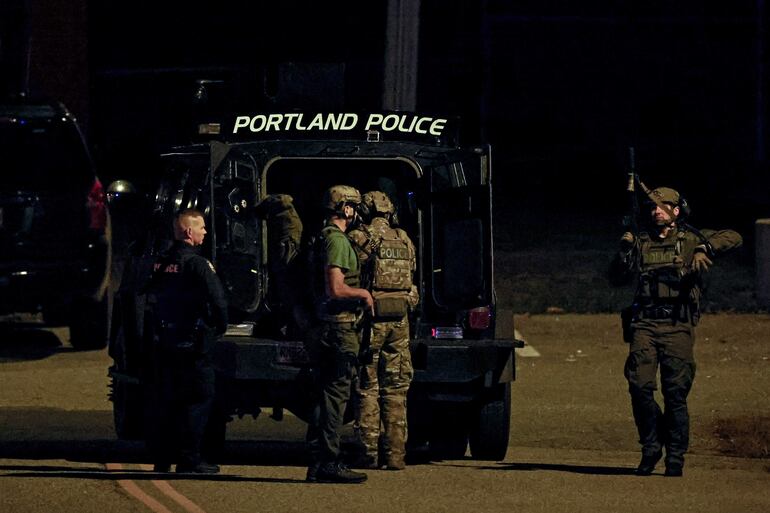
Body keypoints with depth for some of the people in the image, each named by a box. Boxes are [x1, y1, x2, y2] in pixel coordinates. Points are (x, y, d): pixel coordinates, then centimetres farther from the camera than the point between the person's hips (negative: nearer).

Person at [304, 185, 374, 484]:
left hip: (324, 331, 10)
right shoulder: (337, 241, -14)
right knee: (335, 396, -9)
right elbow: (336, 289, -22)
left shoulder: (323, 239, 18)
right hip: (340, 329, -10)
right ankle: (329, 462, -10)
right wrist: (364, 294, -7)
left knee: (324, 398, 11)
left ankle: (318, 463, 12)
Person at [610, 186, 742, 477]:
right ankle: (651, 447, 9)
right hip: (644, 324, 2)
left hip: (677, 327, -2)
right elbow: (617, 278, 15)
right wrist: (625, 250, -2)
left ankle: (675, 457, 4)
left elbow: (733, 238, -2)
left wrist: (705, 249, -18)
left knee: (675, 392, -5)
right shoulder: (641, 243, 17)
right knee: (639, 385, -10)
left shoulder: (690, 240, 8)